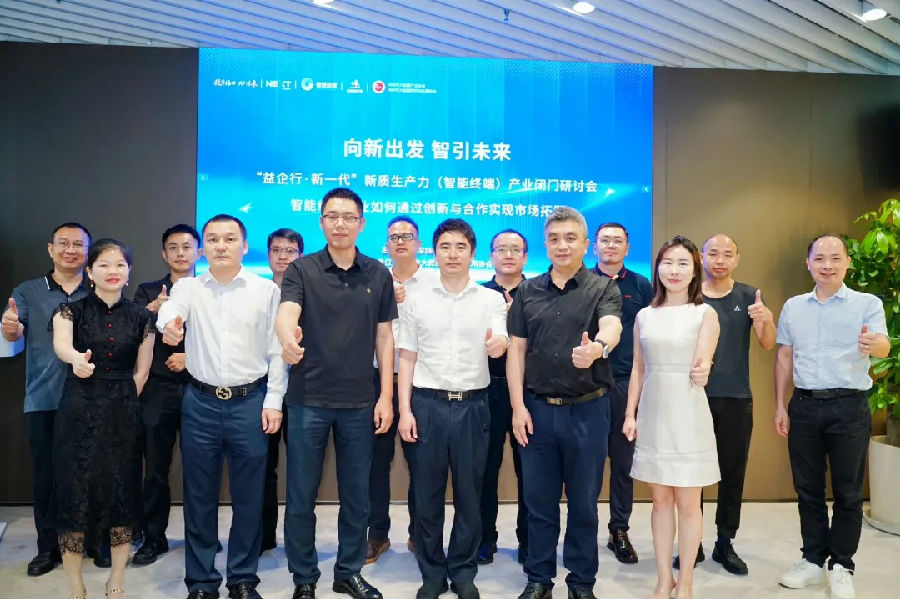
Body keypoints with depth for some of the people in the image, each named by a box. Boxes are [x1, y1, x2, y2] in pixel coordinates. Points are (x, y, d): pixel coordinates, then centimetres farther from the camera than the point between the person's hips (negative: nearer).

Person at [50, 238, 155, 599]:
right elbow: (60, 343, -23)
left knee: (121, 494, 5)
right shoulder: (71, 310, -1)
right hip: (78, 413, -1)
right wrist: (76, 359, -44)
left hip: (123, 416, 1)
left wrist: (122, 404, 5)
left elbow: (141, 372, 9)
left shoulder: (141, 317, 4)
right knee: (74, 495, 0)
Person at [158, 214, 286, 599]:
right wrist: (170, 323, -43)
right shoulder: (188, 287, 4)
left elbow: (276, 350, 1)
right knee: (199, 497, 11)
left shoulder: (267, 290, 1)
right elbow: (169, 310, -19)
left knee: (248, 496, 8)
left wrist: (273, 401, -4)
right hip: (200, 403, 1)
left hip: (250, 402, -1)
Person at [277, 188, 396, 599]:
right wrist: (287, 338, -45)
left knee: (356, 496, 13)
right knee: (301, 497, 9)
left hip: (360, 402, 2)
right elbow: (286, 313, -21)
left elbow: (384, 338, 6)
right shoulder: (301, 270, -3)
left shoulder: (379, 274, 4)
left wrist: (386, 397, 1)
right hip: (308, 400, -2)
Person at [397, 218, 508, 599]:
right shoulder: (417, 301, 5)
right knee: (427, 495, 8)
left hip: (472, 405, 0)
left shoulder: (491, 300, 2)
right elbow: (407, 359, 6)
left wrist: (497, 345, -35)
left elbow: (500, 343, -10)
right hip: (427, 403, 1)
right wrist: (404, 410, -1)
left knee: (469, 494, 8)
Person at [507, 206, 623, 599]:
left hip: (588, 409, -2)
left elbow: (611, 326, -23)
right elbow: (516, 351, 4)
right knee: (539, 501, 11)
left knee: (584, 502, 11)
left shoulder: (603, 289, -2)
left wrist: (598, 347, -47)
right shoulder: (528, 291, 5)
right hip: (537, 409, 2)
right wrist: (518, 406, -3)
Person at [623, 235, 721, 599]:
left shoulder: (705, 314, -3)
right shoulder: (644, 316, 6)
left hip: (687, 415, -3)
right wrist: (630, 414, 5)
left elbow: (701, 370, -9)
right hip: (653, 414, 3)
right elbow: (638, 370, 10)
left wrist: (701, 373, -31)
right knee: (660, 499, 11)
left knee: (687, 502, 6)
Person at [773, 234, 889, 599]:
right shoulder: (793, 307, 8)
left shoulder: (867, 304, -1)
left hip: (849, 407, -3)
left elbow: (883, 346, -16)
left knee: (847, 492, 5)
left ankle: (841, 566, 19)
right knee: (808, 488, 10)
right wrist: (780, 406, 7)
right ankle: (814, 560, 24)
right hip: (804, 406, 3)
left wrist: (873, 344, -41)